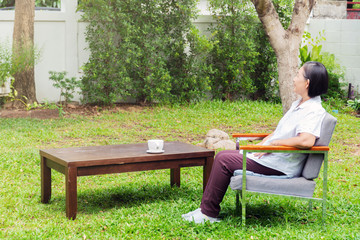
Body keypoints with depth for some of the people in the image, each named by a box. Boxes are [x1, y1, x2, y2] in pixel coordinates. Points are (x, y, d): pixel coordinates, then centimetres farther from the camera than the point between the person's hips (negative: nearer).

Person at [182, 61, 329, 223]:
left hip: (280, 167, -10)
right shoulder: (298, 104, 15)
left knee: (224, 161, -13)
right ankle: (205, 208, 6)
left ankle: (208, 213, -4)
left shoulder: (314, 111, -17)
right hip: (269, 156, 10)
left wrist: (273, 143, -22)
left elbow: (307, 141, -33)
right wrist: (263, 143, 9)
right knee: (223, 155, 7)